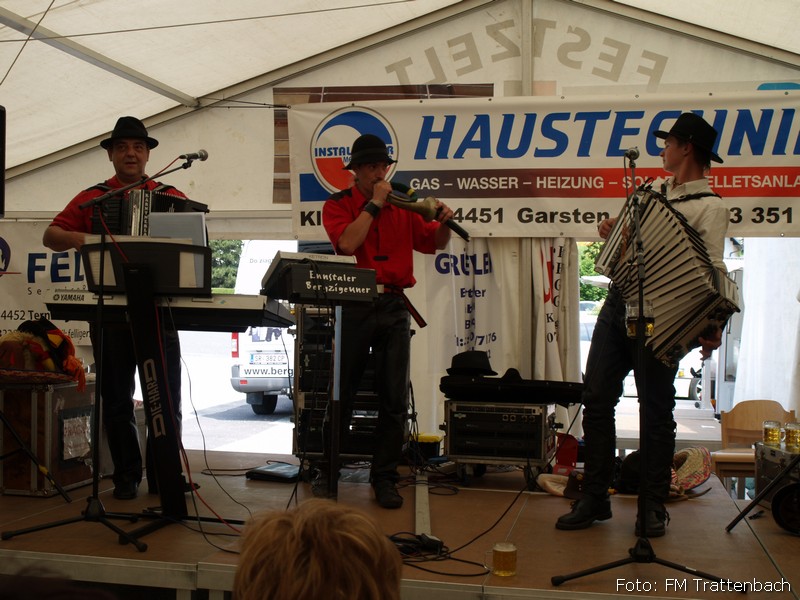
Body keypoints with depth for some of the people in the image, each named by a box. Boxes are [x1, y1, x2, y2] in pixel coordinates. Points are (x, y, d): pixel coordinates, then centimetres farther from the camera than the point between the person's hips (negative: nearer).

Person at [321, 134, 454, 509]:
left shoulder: (402, 206, 12)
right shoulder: (338, 205, 3)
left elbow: (435, 244, 14)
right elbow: (348, 243, -16)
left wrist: (443, 222, -7)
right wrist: (374, 204, -10)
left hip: (394, 307, 3)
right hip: (354, 305, -2)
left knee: (395, 399, 1)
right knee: (341, 393, 6)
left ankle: (384, 477, 12)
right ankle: (327, 469, 21)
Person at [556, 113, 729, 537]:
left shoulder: (710, 207, -8)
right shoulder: (655, 190, 15)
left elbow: (712, 272, -19)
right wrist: (611, 230, 4)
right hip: (618, 302, 7)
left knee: (656, 411, 2)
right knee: (596, 399, 5)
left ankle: (654, 507, 16)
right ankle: (594, 499, 15)